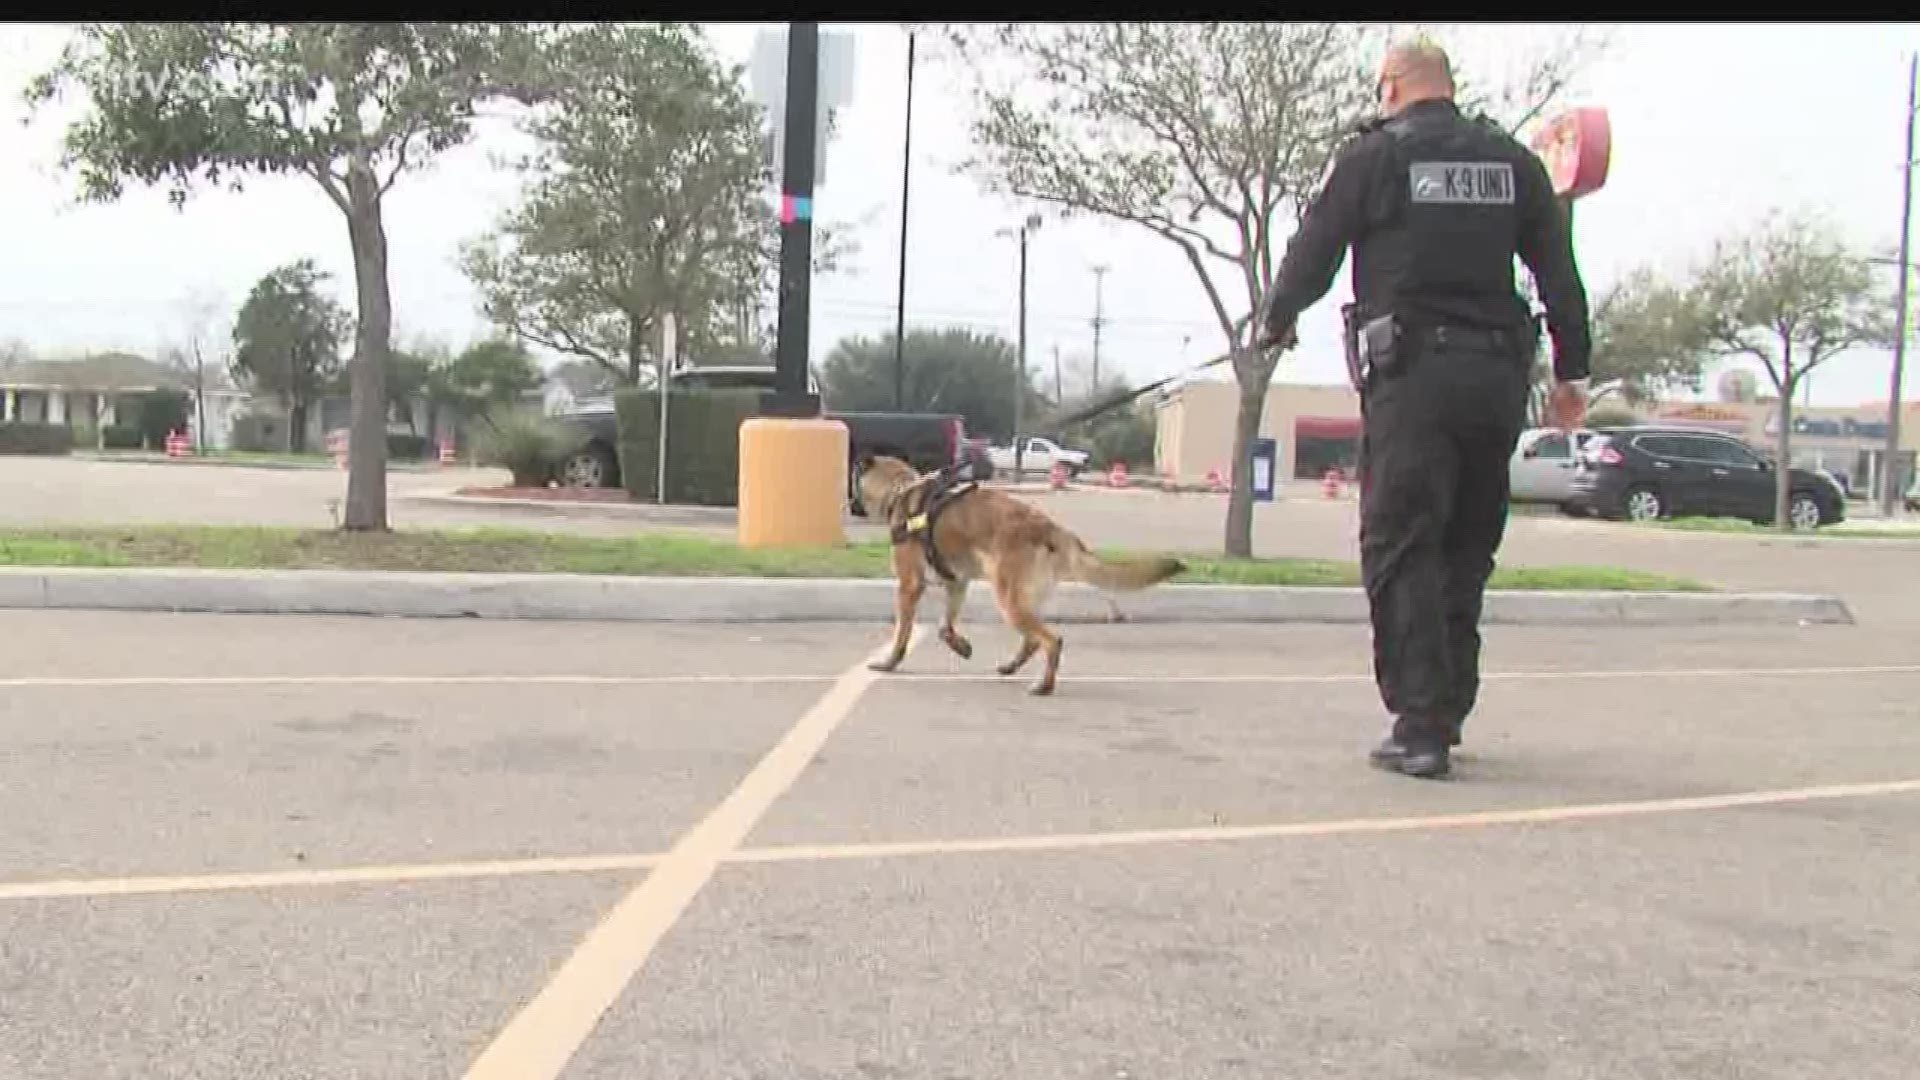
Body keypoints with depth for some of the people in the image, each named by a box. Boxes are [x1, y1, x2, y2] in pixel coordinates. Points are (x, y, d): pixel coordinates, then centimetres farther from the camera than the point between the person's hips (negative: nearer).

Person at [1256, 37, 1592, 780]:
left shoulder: (1370, 156, 0)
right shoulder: (1513, 162, 13)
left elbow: (1311, 255, 4)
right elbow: (1559, 274, 12)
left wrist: (1274, 324, 22)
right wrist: (1570, 370, 17)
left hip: (1412, 375, -5)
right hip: (1497, 375, 5)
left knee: (1401, 551, -3)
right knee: (1465, 552, 14)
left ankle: (1420, 726, -9)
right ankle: (1447, 709, 21)